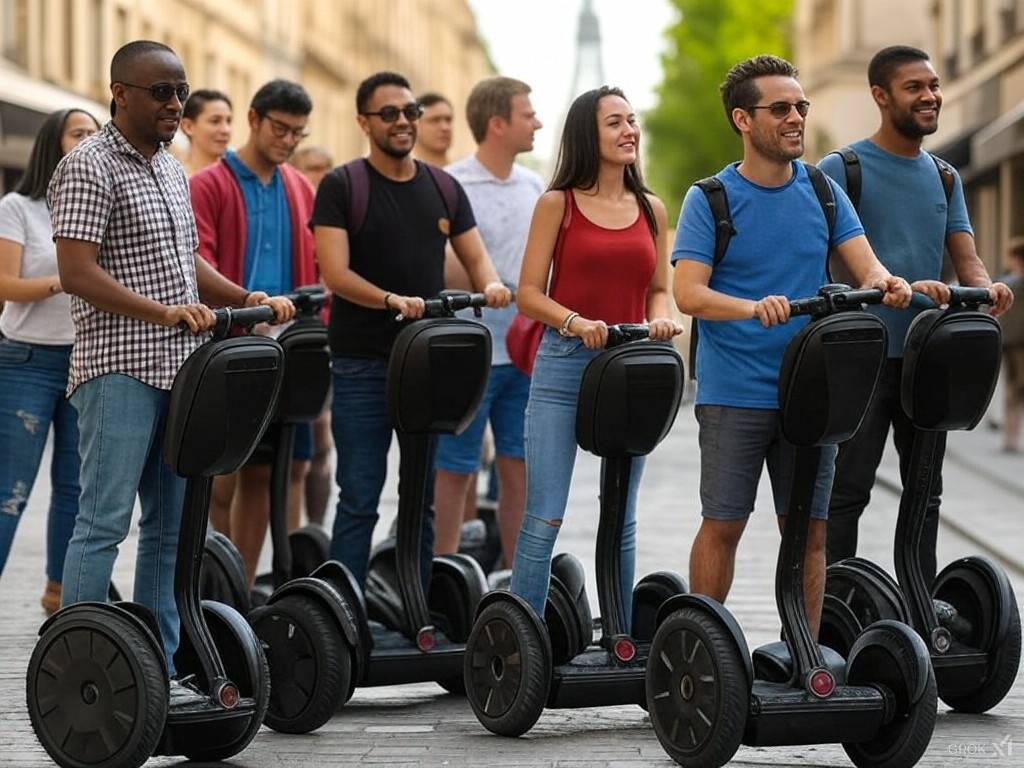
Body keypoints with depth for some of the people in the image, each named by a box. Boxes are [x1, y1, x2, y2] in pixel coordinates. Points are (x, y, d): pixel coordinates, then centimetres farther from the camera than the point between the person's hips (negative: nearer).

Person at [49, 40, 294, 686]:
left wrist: (248, 299, 10)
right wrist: (162, 312, -25)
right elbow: (77, 273, -17)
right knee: (104, 522, -8)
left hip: (181, 368, 9)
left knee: (171, 525, 10)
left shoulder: (171, 169, 17)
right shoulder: (89, 168, -10)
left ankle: (157, 669, 15)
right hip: (119, 370, -8)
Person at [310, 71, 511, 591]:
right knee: (359, 499, -4)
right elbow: (335, 273, -12)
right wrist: (391, 300, -28)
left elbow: (475, 258, 14)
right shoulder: (341, 188, -3)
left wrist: (490, 284, -10)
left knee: (423, 497, 8)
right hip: (363, 366, -5)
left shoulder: (443, 189, 13)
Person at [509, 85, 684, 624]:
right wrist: (576, 322, -19)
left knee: (622, 518, 10)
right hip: (564, 365, -4)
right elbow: (528, 294, -2)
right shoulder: (558, 203, 0)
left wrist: (659, 318, -4)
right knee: (544, 518, -7)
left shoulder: (652, 210, 12)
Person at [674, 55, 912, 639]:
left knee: (810, 530, 6)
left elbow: (866, 265, -2)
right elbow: (688, 292, -15)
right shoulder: (710, 200, -5)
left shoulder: (824, 193, 7)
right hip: (735, 392, -3)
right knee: (723, 525, 1)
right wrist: (755, 308, -33)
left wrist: (884, 283, -27)